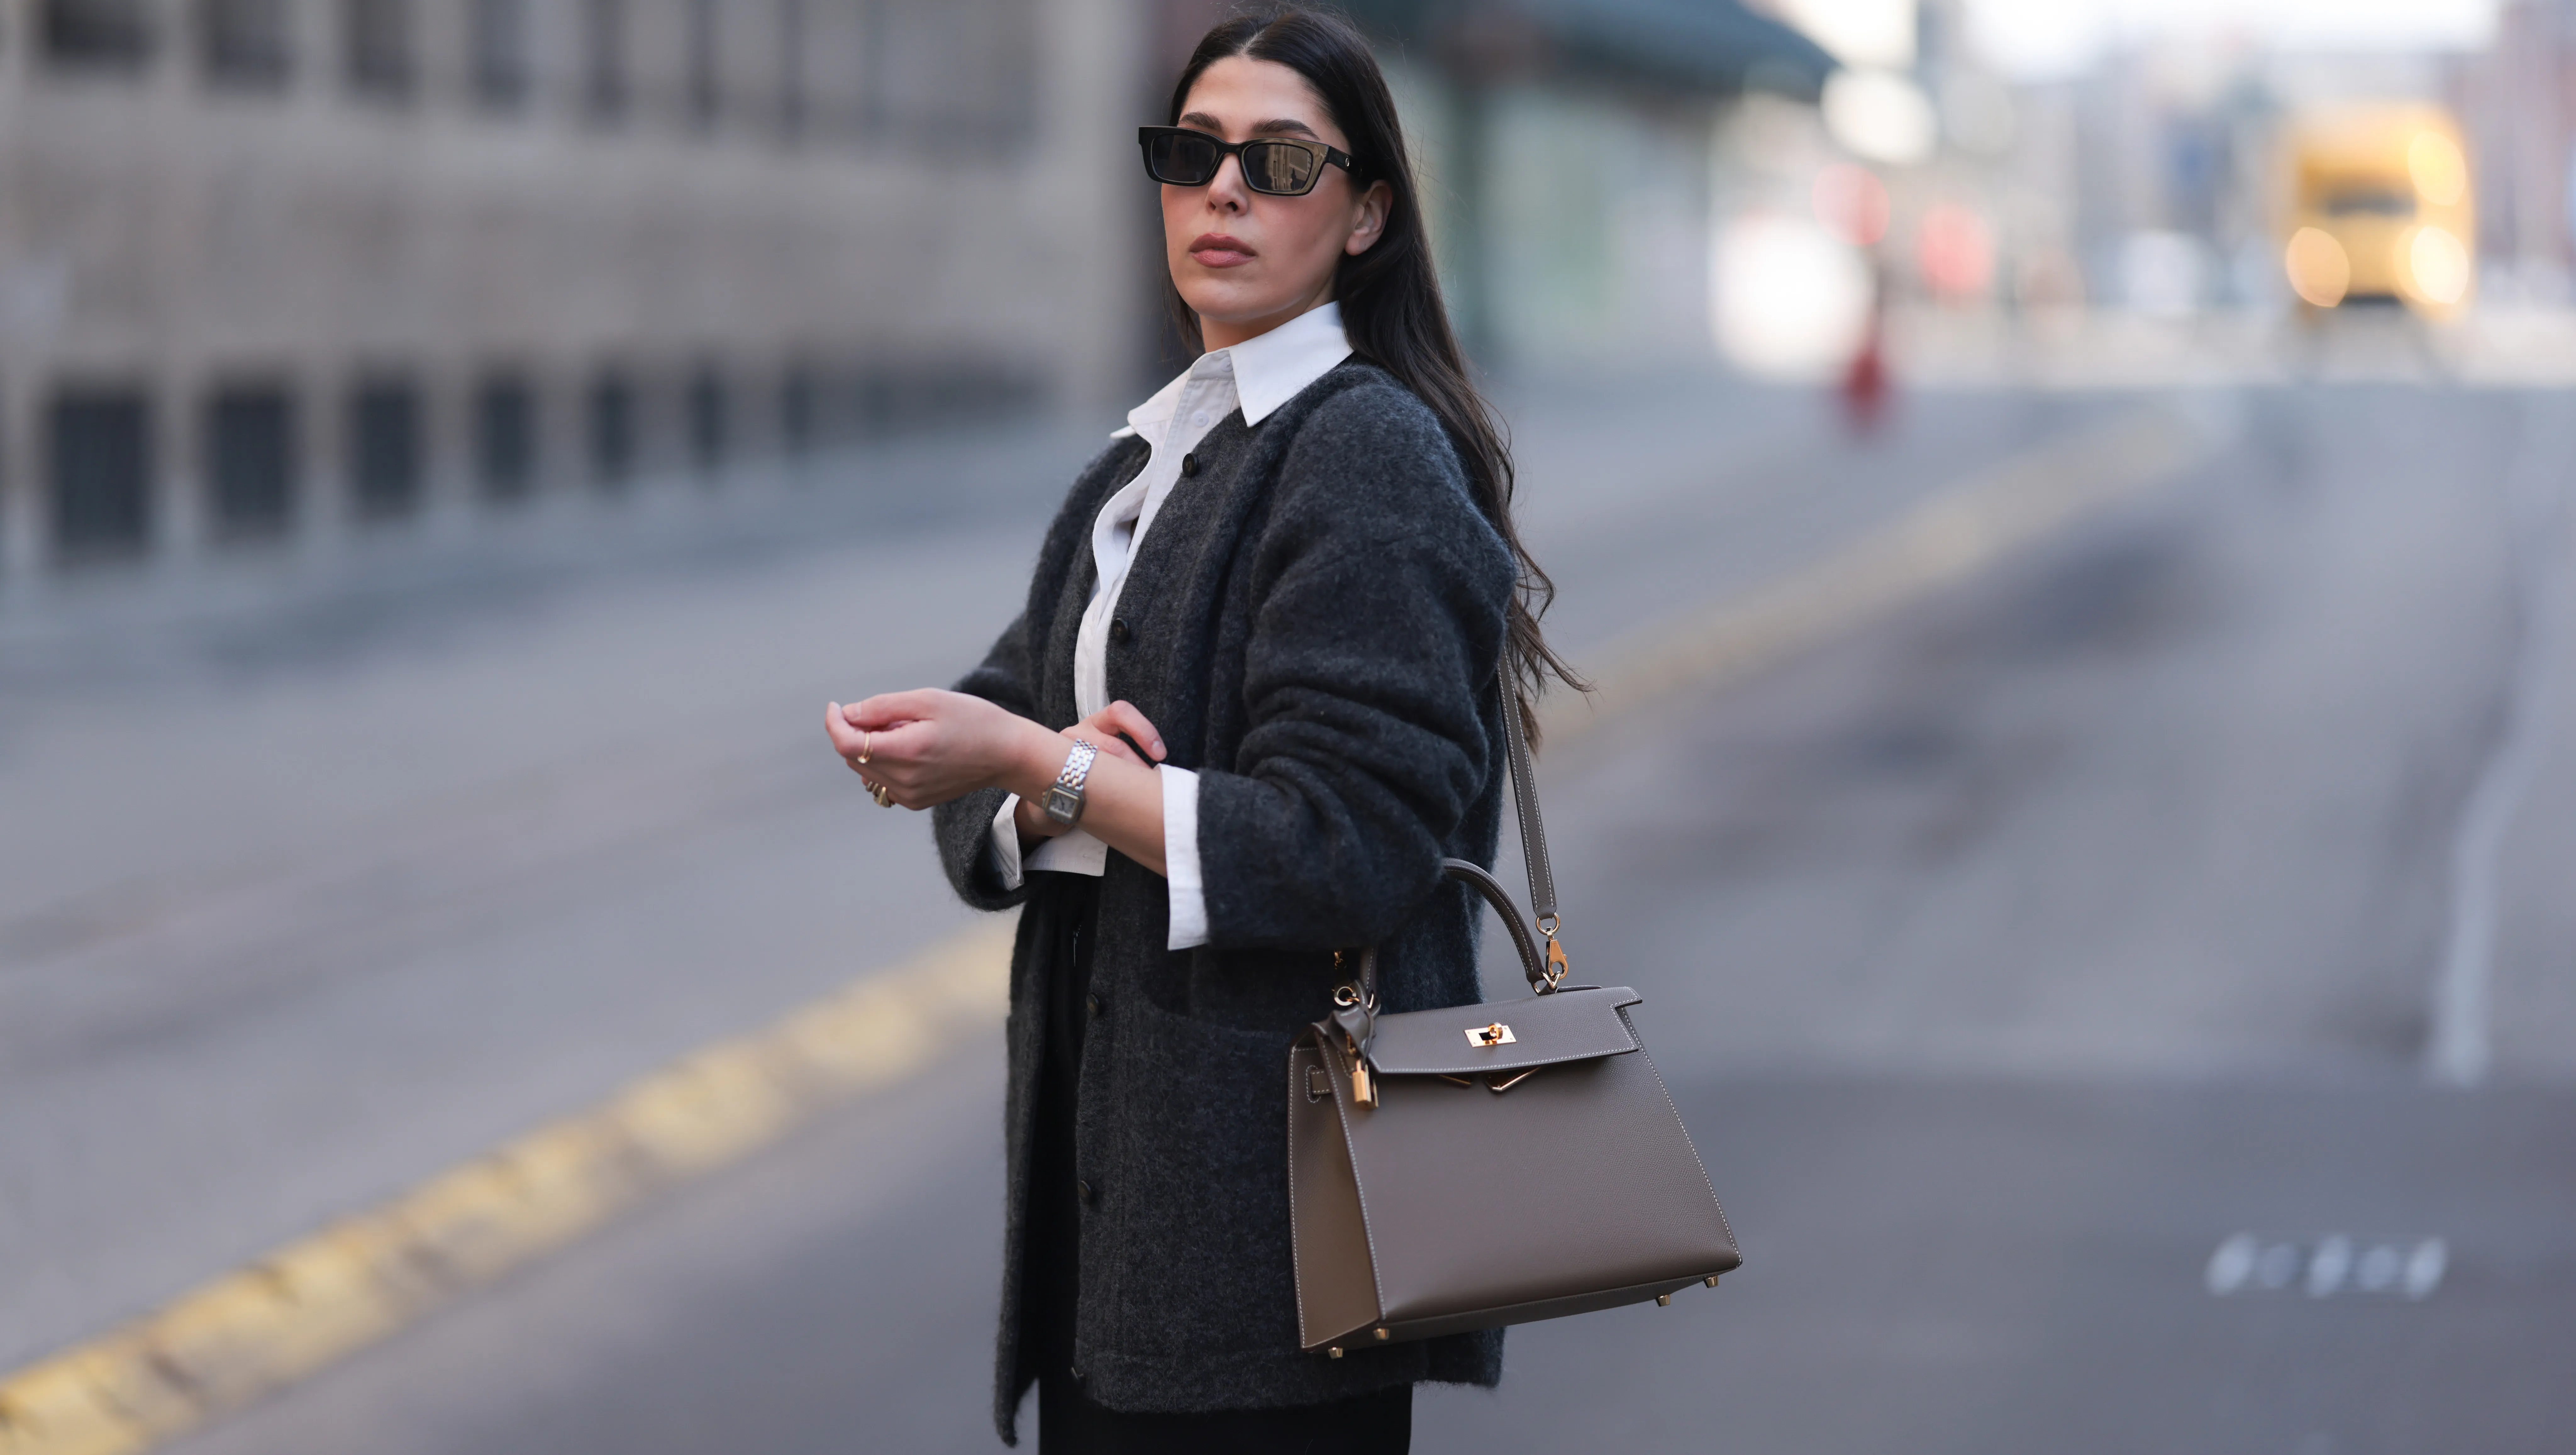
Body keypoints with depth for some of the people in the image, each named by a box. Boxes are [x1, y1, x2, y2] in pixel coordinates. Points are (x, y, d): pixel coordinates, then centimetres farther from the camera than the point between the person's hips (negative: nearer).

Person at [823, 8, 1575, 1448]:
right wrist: (1076, 781, -13)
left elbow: (1347, 850, -18)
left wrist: (1036, 767, -16)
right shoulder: (1143, 469, 16)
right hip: (1111, 1166, 8)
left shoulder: (1370, 455, -10)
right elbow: (989, 806, 10)